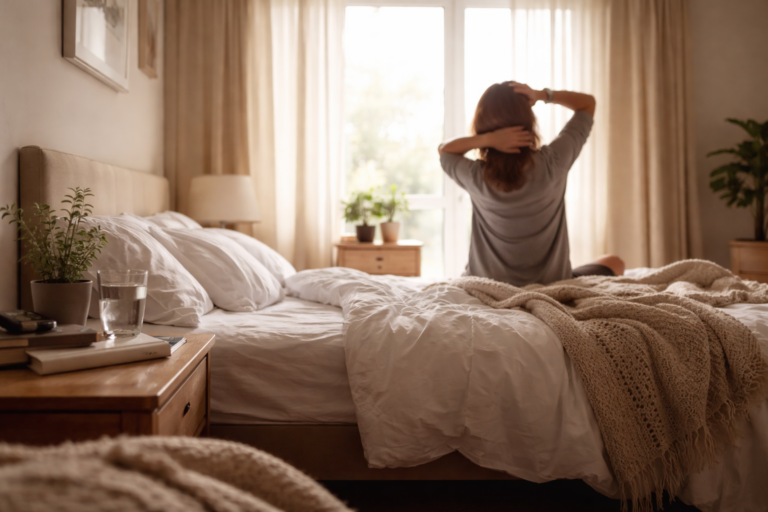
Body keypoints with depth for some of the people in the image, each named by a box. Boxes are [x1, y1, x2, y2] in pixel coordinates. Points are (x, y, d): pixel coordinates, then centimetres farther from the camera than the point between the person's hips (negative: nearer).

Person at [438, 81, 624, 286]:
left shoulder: (476, 177, -21)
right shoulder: (553, 162, -19)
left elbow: (444, 149, 3)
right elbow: (588, 103, -1)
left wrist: (486, 138, -15)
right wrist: (542, 95, -16)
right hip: (552, 285, 0)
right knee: (614, 263, 29)